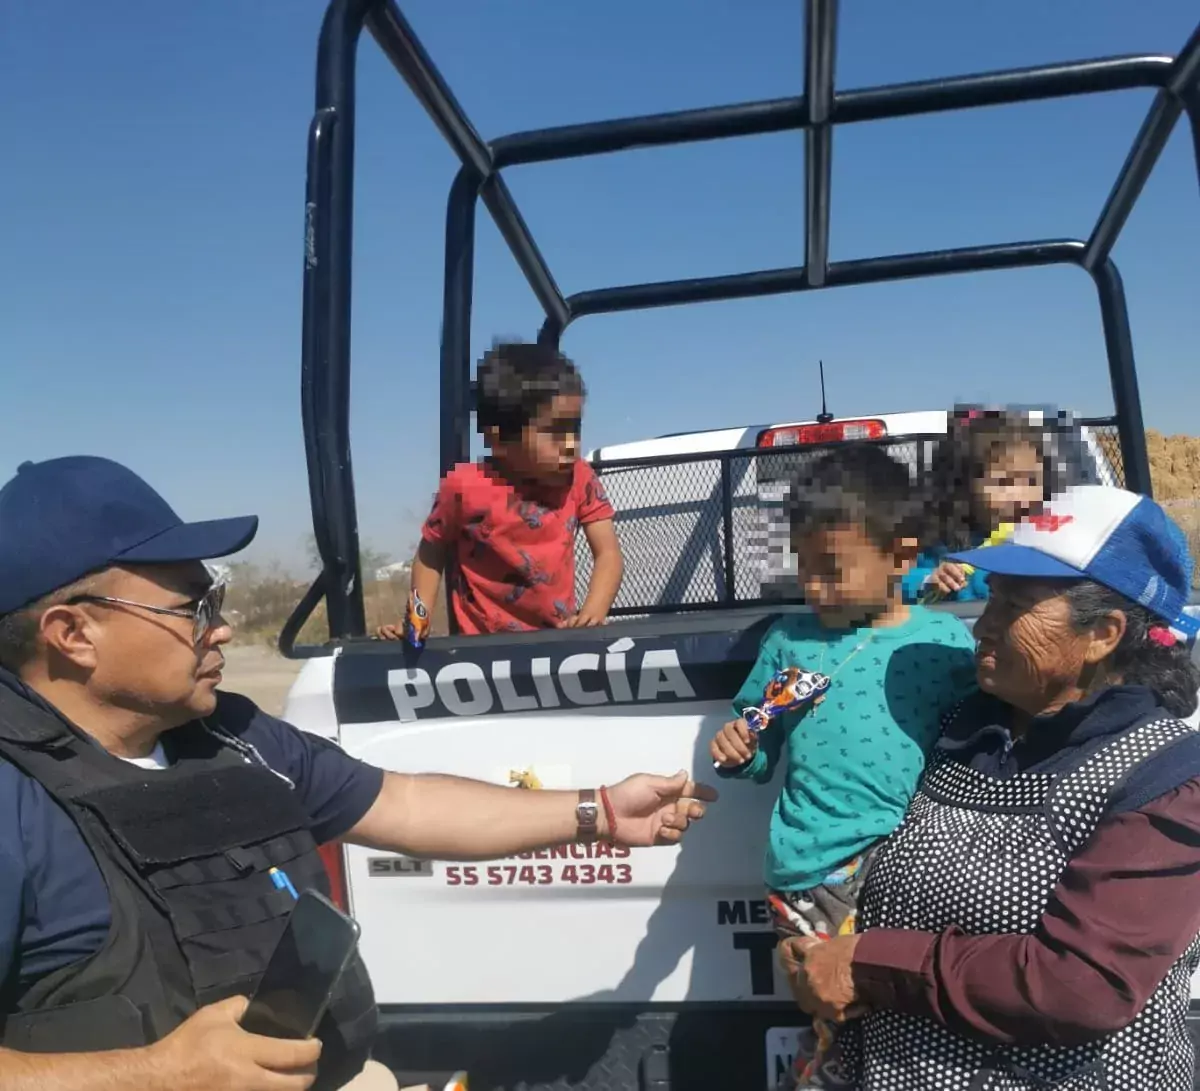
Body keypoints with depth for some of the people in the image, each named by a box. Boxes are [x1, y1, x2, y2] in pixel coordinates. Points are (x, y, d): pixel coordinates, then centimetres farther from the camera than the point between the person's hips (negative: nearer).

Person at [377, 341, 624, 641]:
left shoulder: (580, 480, -6)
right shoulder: (465, 487, -14)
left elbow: (608, 554, -6)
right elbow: (431, 554, 2)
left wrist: (592, 612, -23)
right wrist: (417, 619, -9)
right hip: (487, 647, -4)